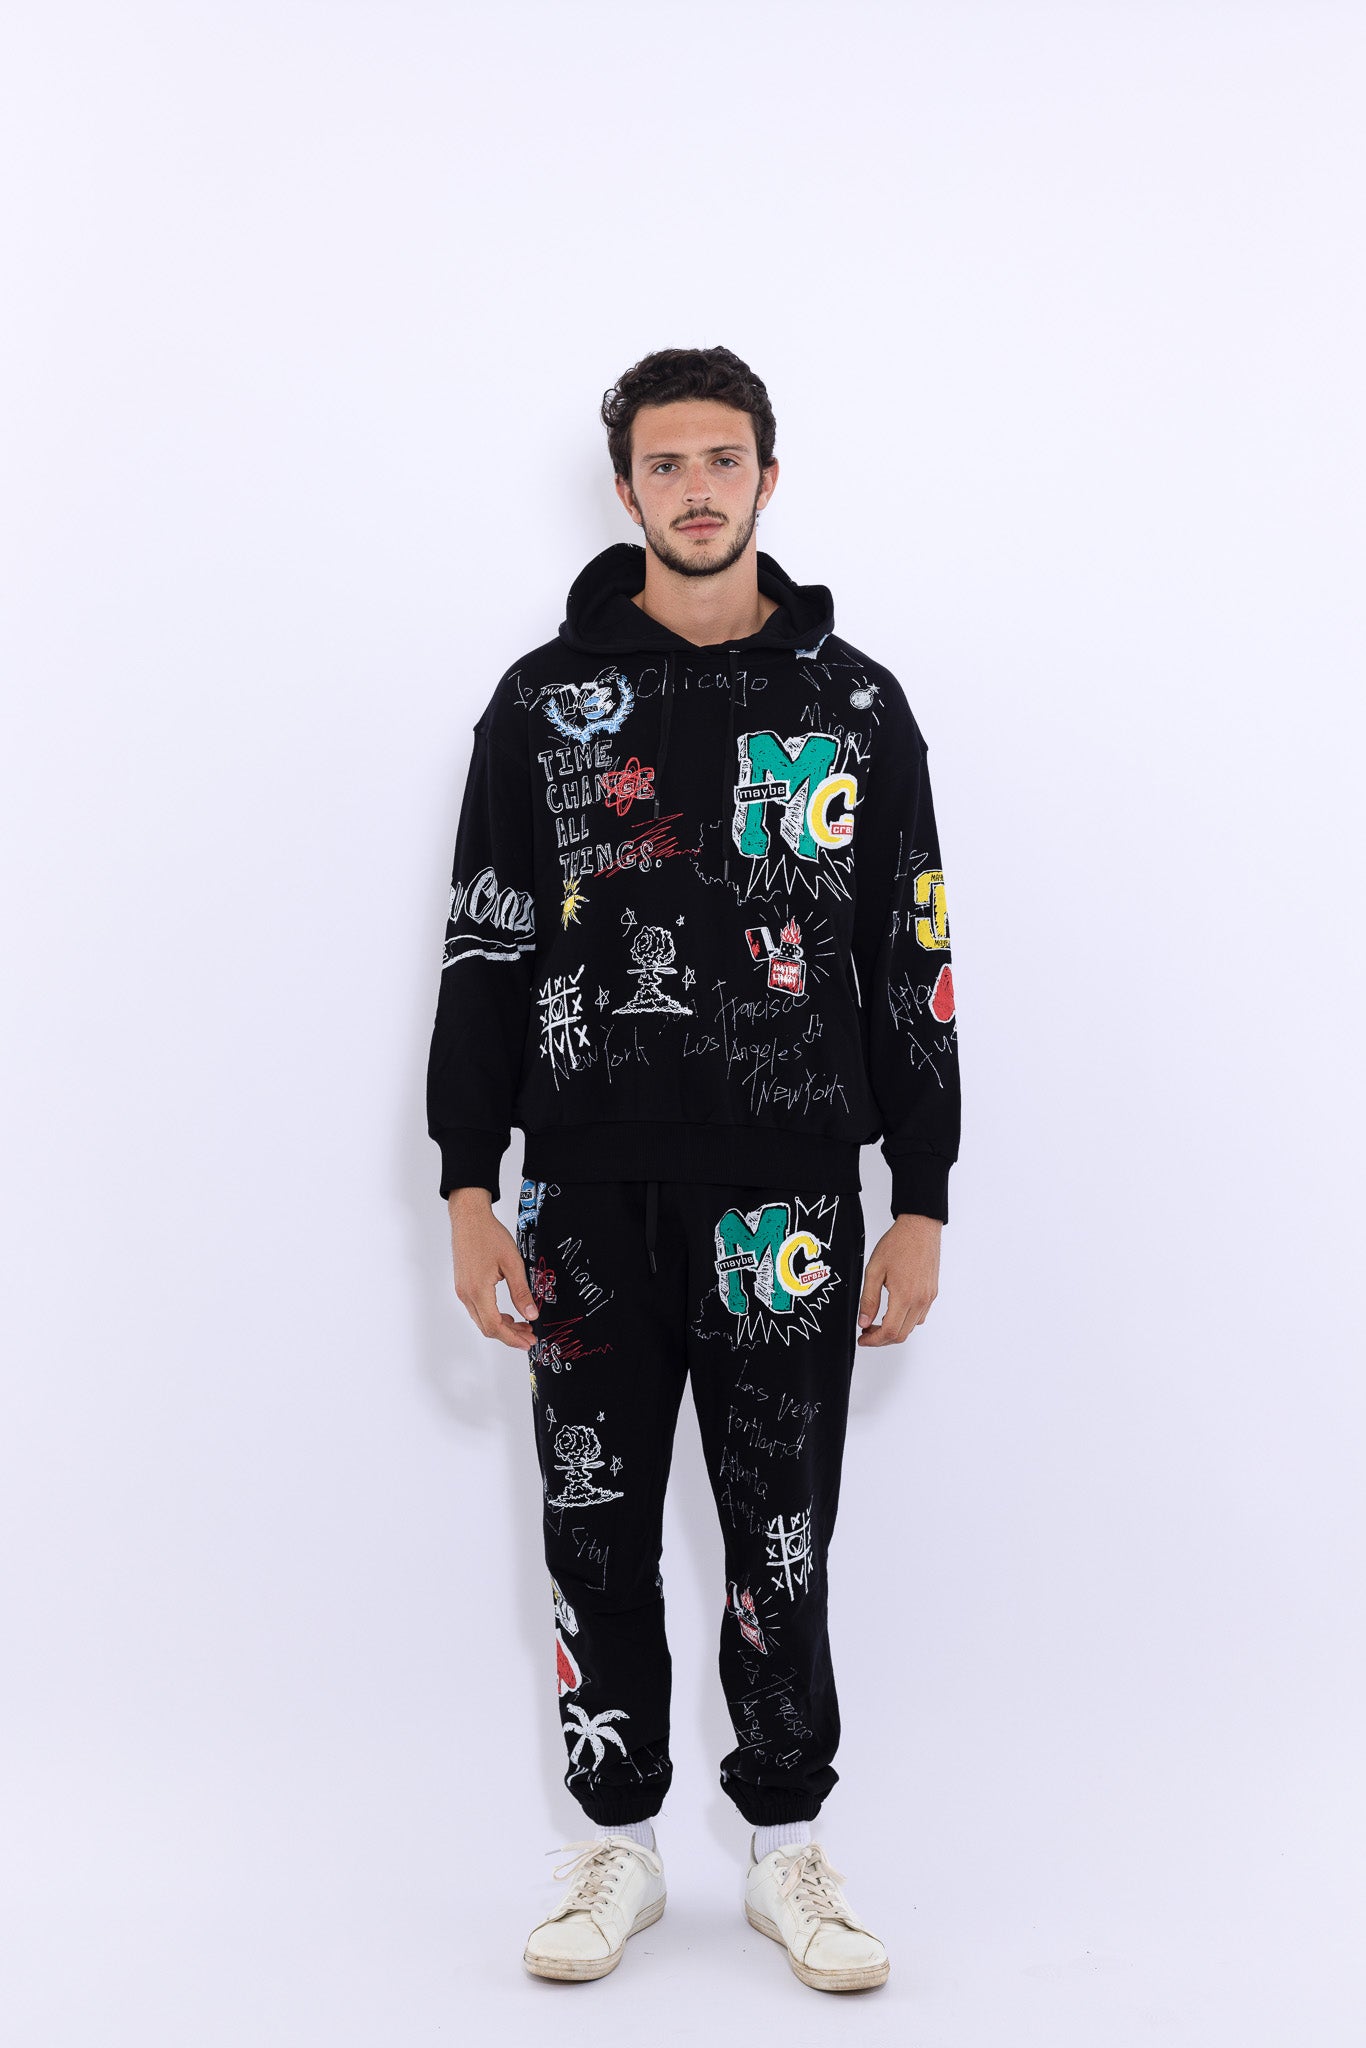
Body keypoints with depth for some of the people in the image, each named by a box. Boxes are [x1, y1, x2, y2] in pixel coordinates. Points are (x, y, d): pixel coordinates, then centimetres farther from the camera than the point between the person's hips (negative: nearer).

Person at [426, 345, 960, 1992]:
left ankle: (788, 1856, 22)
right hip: (589, 1195, 1)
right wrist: (468, 1191, -3)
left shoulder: (855, 702, 5)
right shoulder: (545, 698, 5)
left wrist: (921, 1204, 1)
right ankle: (618, 1851, 23)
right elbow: (483, 957, 4)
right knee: (597, 1532, 8)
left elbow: (912, 965, 6)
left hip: (786, 1201, 0)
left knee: (781, 1536, 7)